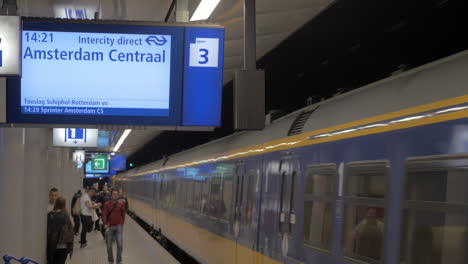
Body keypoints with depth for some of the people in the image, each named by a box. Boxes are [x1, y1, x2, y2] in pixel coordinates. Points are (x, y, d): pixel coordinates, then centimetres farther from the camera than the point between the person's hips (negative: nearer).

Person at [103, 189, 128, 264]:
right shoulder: (107, 204, -1)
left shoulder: (121, 204, -1)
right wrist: (105, 224, -18)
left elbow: (123, 214, 7)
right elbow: (104, 215, -4)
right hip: (109, 227, 1)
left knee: (120, 244, -11)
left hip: (119, 226, -1)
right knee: (109, 246, 6)